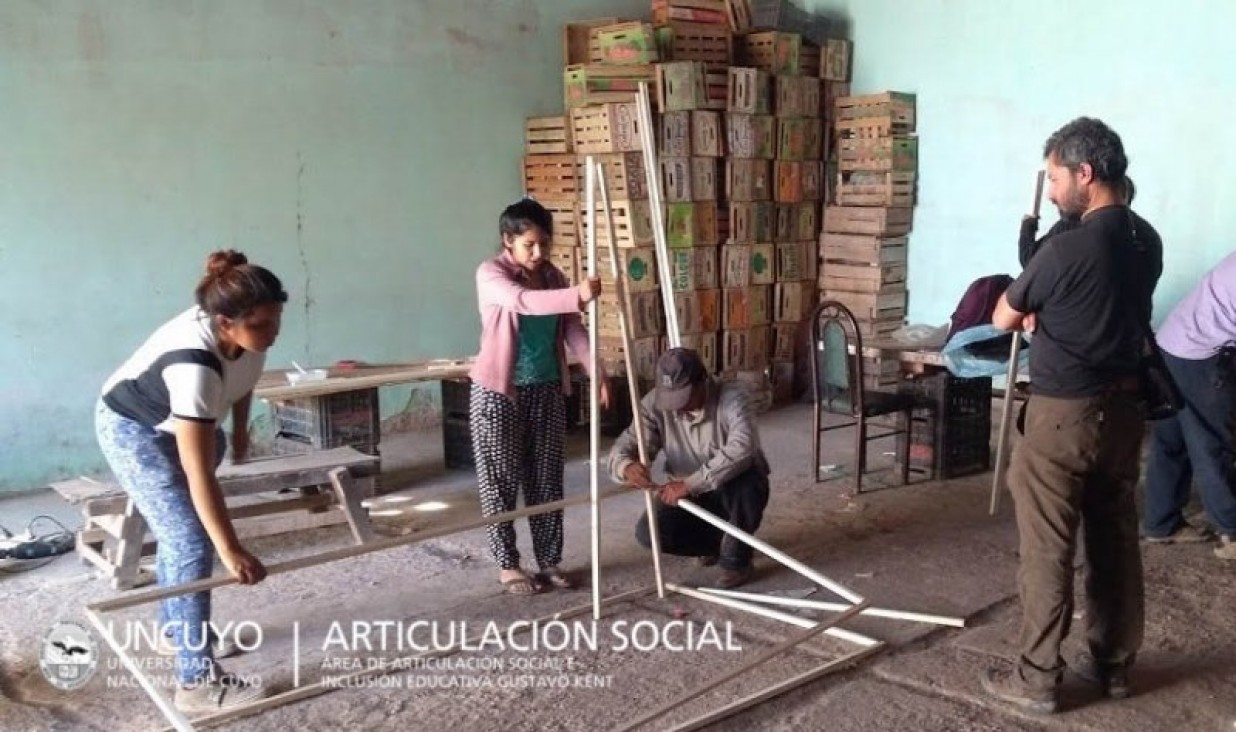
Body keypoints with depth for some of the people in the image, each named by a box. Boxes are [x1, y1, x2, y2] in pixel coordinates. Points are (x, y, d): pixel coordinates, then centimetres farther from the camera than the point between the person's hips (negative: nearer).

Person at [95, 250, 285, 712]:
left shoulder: (245, 334, -21)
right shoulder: (194, 363, -42)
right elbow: (198, 475, -41)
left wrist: (240, 430, 17)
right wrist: (231, 551, -40)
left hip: (184, 425, 8)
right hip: (134, 430, -8)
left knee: (177, 532, 18)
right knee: (190, 541, -14)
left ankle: (174, 632, 37)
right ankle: (198, 681, -10)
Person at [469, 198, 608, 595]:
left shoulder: (552, 276, 5)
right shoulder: (490, 274, -13)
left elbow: (572, 327, 2)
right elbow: (522, 301, -33)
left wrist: (596, 369, -12)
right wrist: (576, 294, -46)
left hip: (547, 390, 6)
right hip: (499, 391, -5)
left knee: (547, 479, 10)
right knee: (501, 479, 3)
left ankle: (549, 561, 20)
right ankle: (508, 565, 15)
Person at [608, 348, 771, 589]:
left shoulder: (732, 398, -26)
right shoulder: (655, 404, -15)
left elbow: (742, 448, -42)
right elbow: (624, 446, -16)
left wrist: (691, 484, -48)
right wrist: (627, 466, -42)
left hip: (736, 492, -3)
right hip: (691, 496, 4)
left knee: (743, 482, -38)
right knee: (649, 534, -19)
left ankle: (736, 559, -12)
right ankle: (719, 541, 8)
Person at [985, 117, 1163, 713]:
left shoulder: (1067, 248, -19)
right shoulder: (1147, 241, 5)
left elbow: (1003, 319, -5)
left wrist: (1032, 310, 16)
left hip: (1065, 413, -8)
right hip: (1124, 406, 8)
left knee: (1047, 548, 1)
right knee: (1116, 540, 15)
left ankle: (1037, 678, 10)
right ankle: (1113, 663, 27)